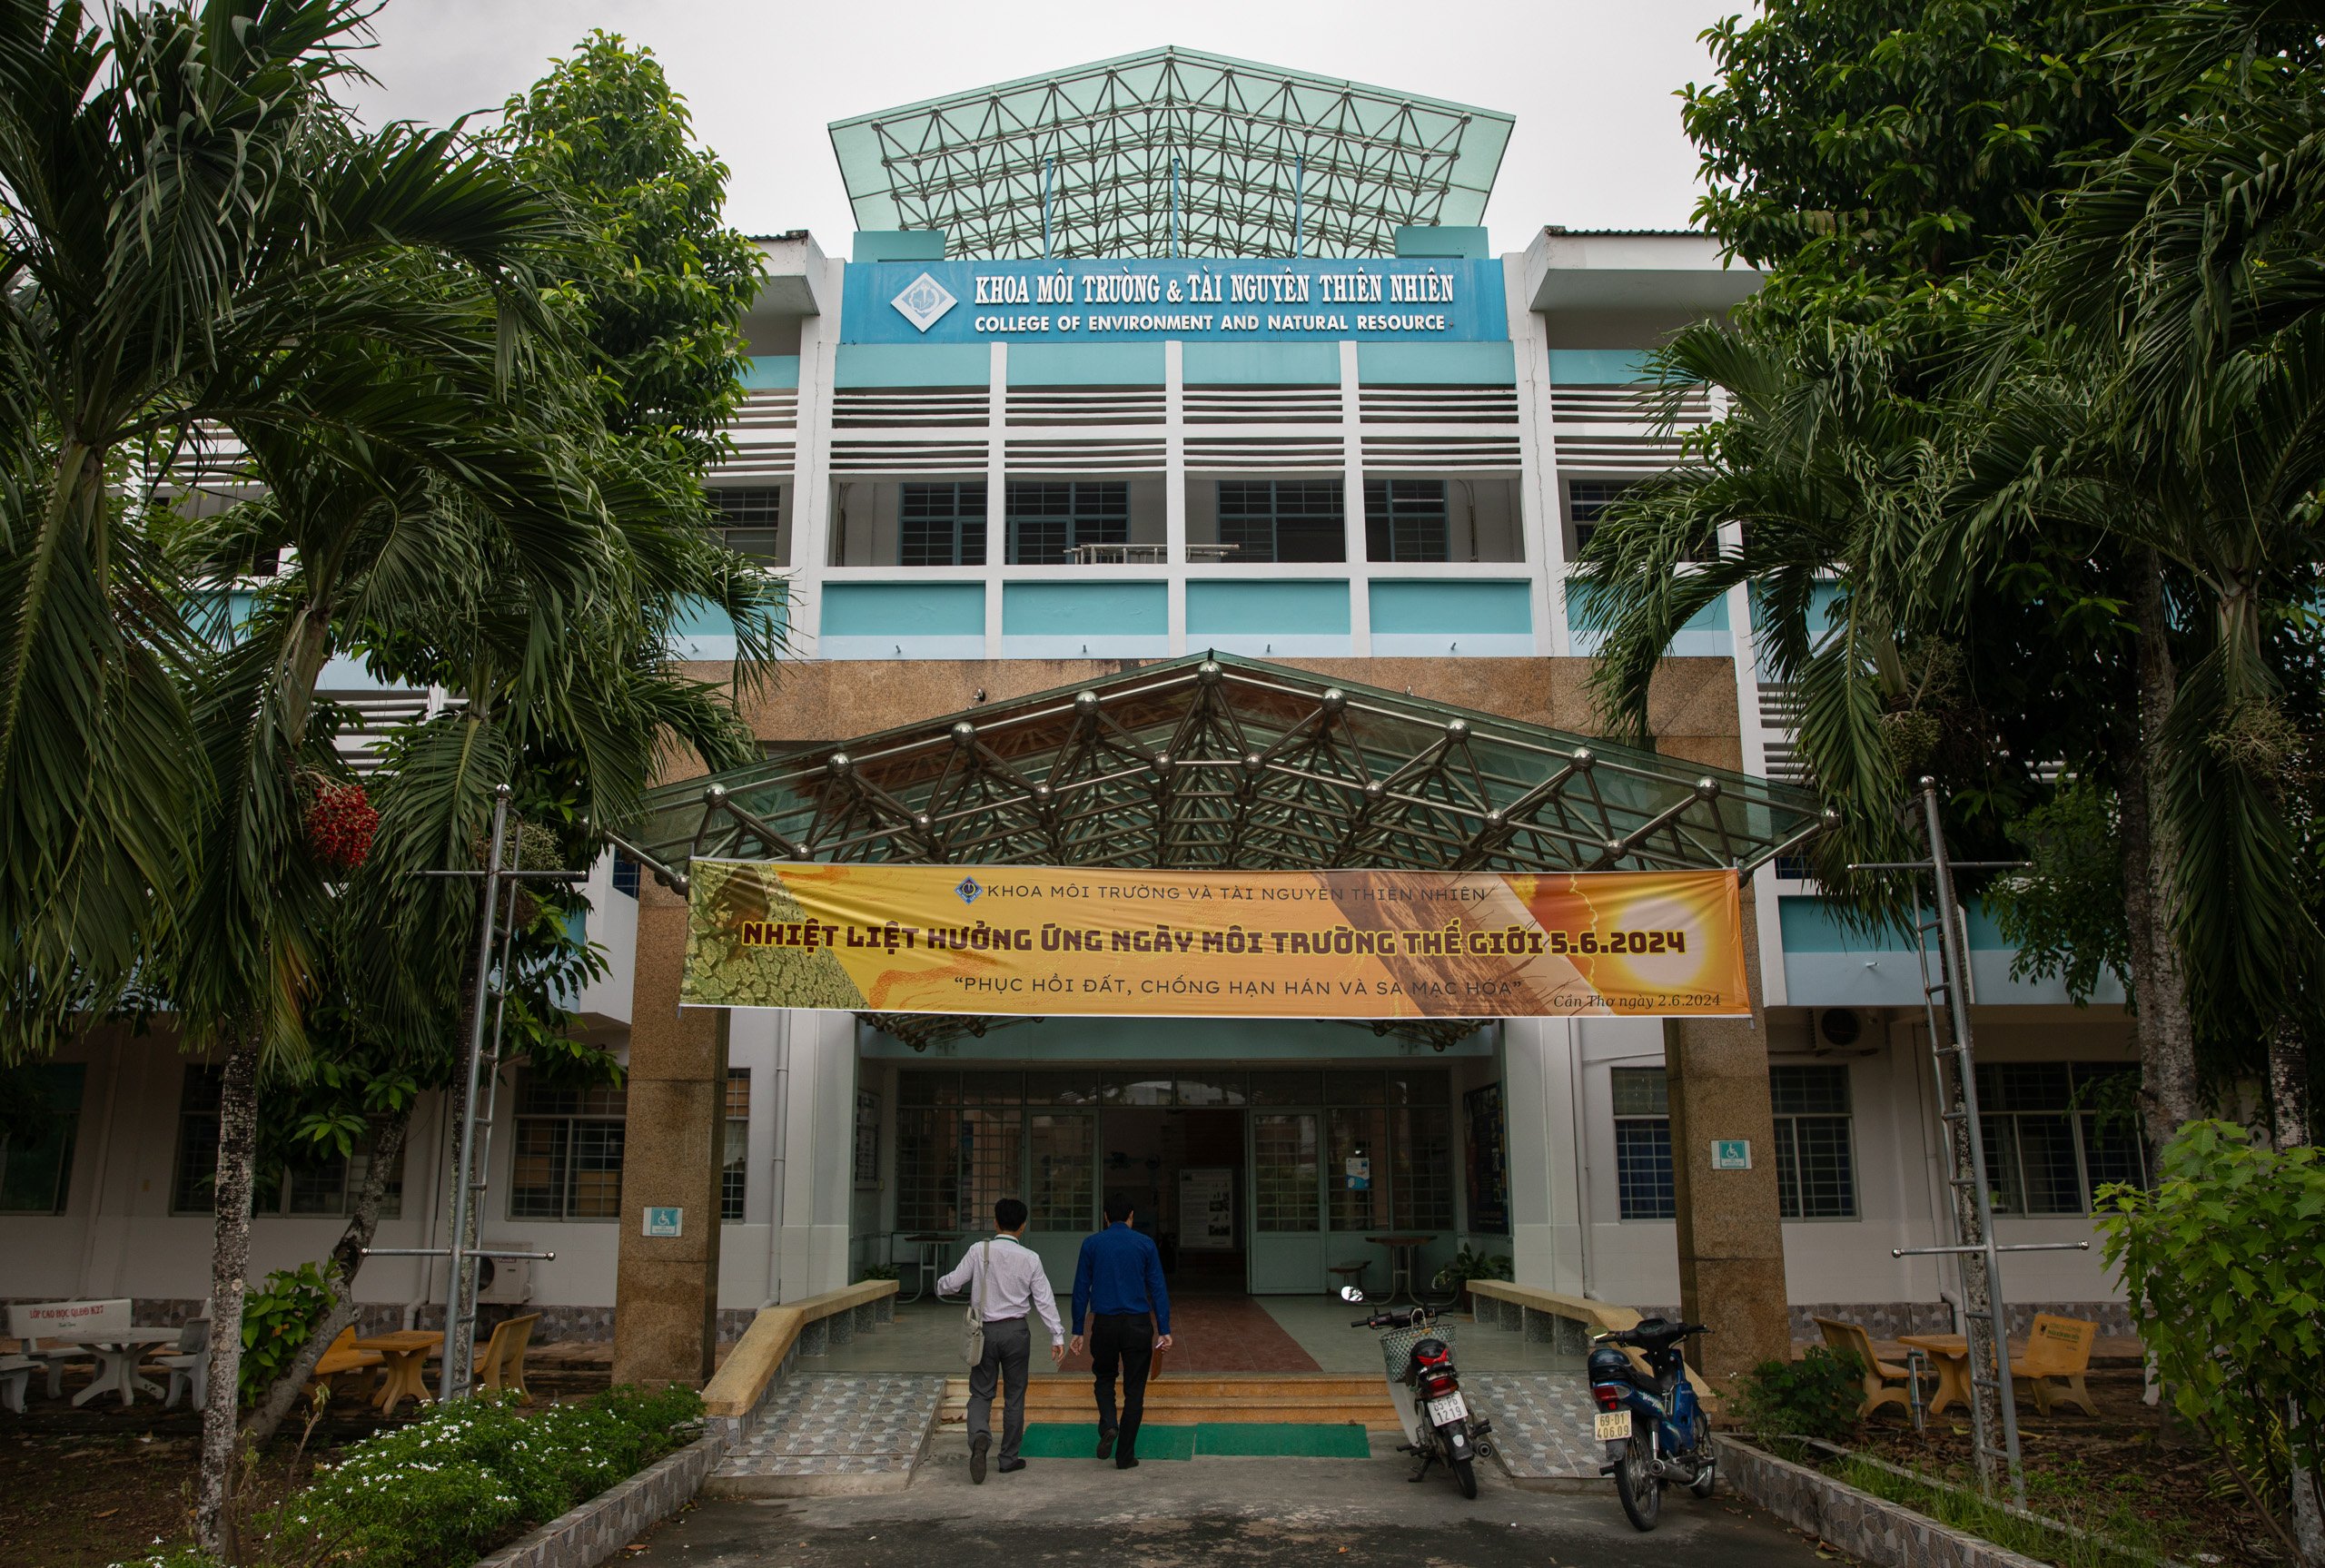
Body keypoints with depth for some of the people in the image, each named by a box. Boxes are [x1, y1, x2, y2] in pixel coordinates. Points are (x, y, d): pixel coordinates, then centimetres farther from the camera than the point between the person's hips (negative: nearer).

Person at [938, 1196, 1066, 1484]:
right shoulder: (1030, 1258, -3)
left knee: (981, 1392, 8)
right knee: (1014, 1395, 13)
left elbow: (953, 1283, -2)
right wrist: (1057, 1336, -3)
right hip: (1016, 1331, 0)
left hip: (985, 1330, 0)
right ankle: (1009, 1458, 18)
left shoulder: (979, 1251, -5)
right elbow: (1044, 1299, -4)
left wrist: (941, 1285, 21)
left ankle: (979, 1436, -21)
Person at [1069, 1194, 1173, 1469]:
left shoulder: (1091, 1244, 1)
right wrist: (1164, 1330, -1)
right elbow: (1157, 1288, -2)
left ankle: (1108, 1425, -4)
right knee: (1134, 1390, 9)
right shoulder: (1145, 1244, 0)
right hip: (1138, 1324, 0)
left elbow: (1081, 1289, 2)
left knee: (1105, 1379, 22)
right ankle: (1125, 1456, 8)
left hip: (1104, 1323, 1)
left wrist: (1078, 1330, 7)